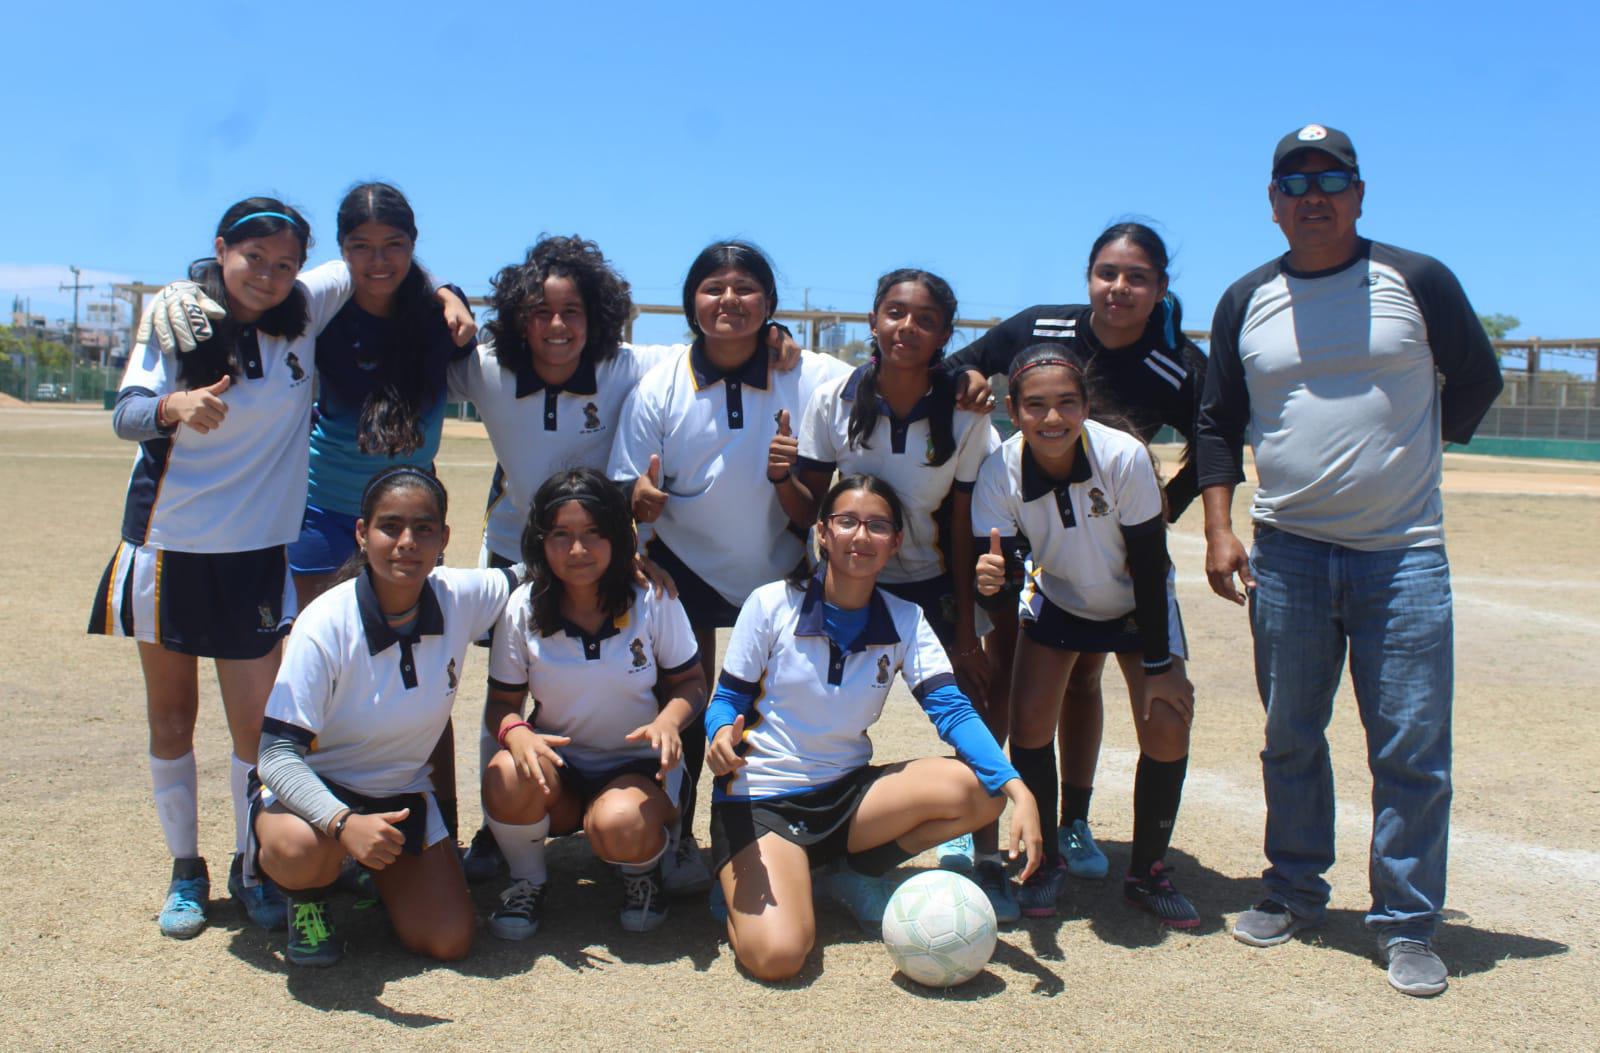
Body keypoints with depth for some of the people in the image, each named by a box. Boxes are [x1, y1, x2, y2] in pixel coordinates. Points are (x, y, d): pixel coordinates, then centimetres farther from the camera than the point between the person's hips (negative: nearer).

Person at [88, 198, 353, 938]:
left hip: (256, 552, 0)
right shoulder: (176, 313, -6)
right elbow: (125, 414, -16)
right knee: (171, 715, 10)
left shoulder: (305, 312, -3)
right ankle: (184, 870, 26)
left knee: (256, 723, -1)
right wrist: (175, 406, -39)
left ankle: (252, 870, 19)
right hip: (168, 543, 0)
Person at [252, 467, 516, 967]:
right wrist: (344, 823, -45)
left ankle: (376, 867, 24)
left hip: (402, 794, 4)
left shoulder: (461, 598, -15)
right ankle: (308, 897, 1)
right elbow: (278, 754, -28)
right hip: (313, 788, -4)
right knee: (303, 851, -38)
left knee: (449, 941, -7)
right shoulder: (326, 625, -27)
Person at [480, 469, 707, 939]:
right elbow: (503, 702, -2)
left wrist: (669, 721, -25)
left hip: (638, 765, -2)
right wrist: (516, 733, -27)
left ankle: (643, 868, 5)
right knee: (506, 779, -33)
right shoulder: (522, 609, -7)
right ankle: (526, 880, 0)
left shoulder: (653, 602, -10)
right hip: (557, 762, 2)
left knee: (620, 827, -36)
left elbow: (691, 682, -2)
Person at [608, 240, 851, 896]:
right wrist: (640, 499, -29)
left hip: (778, 572, 0)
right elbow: (629, 495, -6)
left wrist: (787, 477, -33)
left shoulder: (811, 381, -14)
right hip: (684, 568, 0)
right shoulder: (659, 387, -11)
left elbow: (811, 517, -11)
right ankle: (677, 838, 23)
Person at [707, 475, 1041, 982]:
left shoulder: (905, 621, -1)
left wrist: (1017, 788, -28)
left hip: (848, 792, 4)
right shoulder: (772, 604, -9)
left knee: (980, 791, -19)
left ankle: (857, 873, 3)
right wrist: (722, 737, -29)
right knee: (776, 955, -27)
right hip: (761, 799, -4)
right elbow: (727, 700, -3)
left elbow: (953, 710, -12)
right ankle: (744, 888, 9)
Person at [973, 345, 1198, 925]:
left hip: (1137, 603, -1)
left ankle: (1148, 871, 10)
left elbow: (1149, 564, -23)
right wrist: (996, 576, -49)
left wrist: (1159, 665, -18)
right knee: (1029, 722, -10)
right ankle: (1044, 860, 12)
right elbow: (1009, 560, -23)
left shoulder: (1124, 457, -33)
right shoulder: (1000, 472, -27)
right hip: (1056, 599, 2)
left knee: (1167, 728, -11)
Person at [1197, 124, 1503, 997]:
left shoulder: (1418, 282, 0)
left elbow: (1476, 379, 13)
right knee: (1290, 738, 11)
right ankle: (1295, 889, 28)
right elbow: (1218, 423, 10)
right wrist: (1218, 529, 1)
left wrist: (1408, 453, 9)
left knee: (1412, 750, -1)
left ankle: (1406, 924, 12)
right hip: (1285, 554, 2)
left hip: (1404, 554, -2)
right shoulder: (1246, 302, 7)